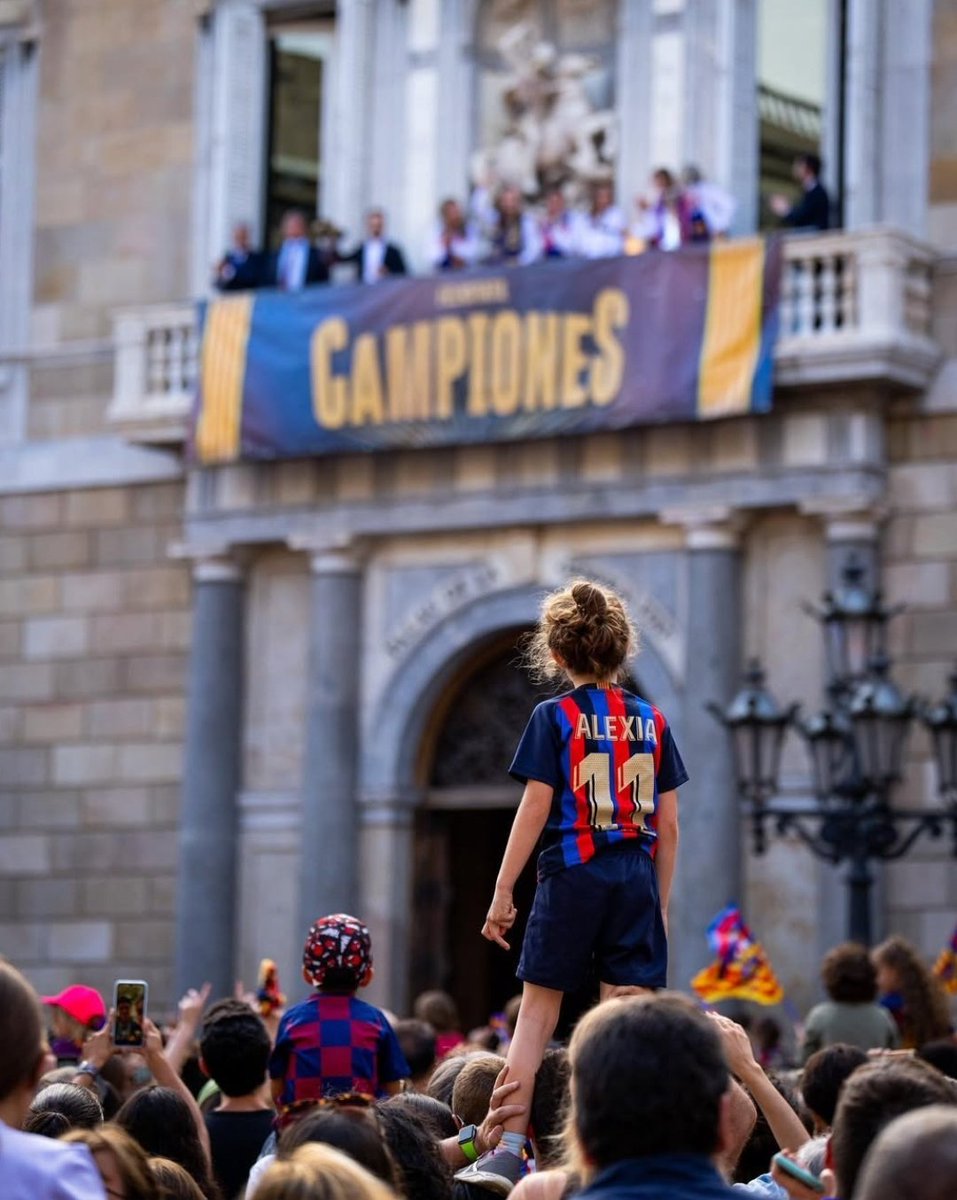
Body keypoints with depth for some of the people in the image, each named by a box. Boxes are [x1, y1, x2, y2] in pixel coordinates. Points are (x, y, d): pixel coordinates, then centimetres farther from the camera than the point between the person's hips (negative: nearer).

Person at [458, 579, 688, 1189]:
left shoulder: (554, 717, -2)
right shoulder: (652, 721, 8)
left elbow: (535, 810, -7)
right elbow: (668, 825, 8)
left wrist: (503, 892, -3)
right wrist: (661, 904, 16)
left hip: (571, 872, -2)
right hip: (637, 878, 2)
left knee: (539, 1009, 4)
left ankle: (509, 1148, -3)